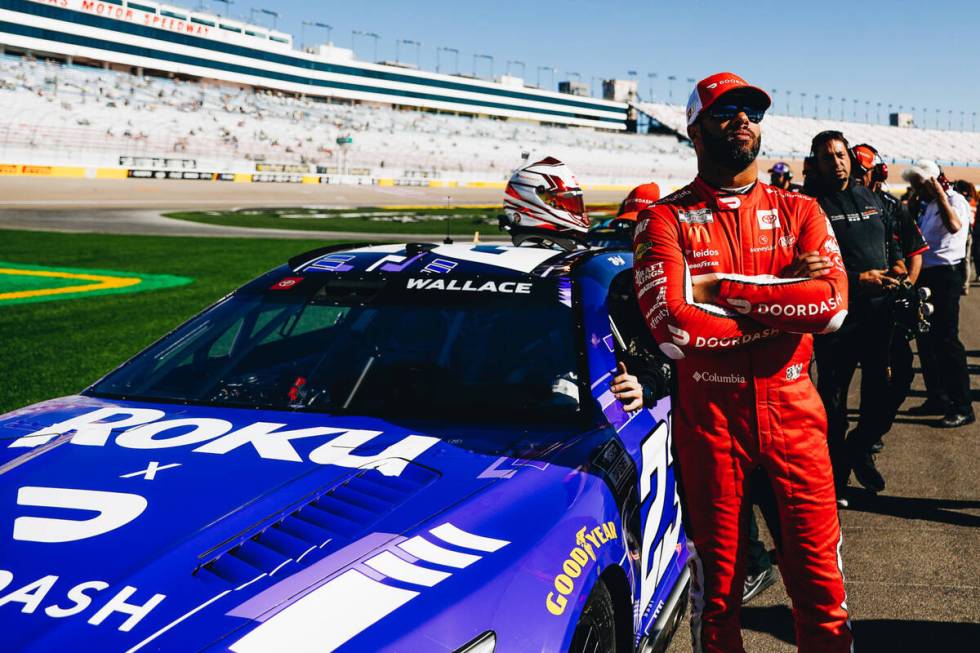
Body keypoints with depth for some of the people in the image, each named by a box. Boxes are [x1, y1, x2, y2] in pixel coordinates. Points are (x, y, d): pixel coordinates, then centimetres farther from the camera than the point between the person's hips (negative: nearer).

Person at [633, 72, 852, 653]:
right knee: (718, 583, 11)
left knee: (818, 574, 7)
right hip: (709, 416, -2)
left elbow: (833, 303, -11)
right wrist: (786, 300, -12)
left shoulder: (799, 211, 7)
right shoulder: (665, 221, -2)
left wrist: (720, 288, -15)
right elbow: (673, 329, -17)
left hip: (793, 410, 2)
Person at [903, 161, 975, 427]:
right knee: (926, 339, 13)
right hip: (926, 275, 9)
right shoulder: (927, 205, 16)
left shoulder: (954, 200, -10)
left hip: (945, 275, -9)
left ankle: (962, 408, -3)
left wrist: (940, 194, -25)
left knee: (946, 340, -9)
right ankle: (937, 398, 24)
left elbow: (954, 226, -32)